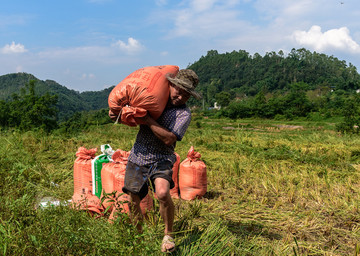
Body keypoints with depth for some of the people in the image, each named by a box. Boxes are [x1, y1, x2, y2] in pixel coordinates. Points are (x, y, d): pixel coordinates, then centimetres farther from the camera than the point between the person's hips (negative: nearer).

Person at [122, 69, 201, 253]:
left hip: (161, 158, -4)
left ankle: (168, 235, -3)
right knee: (133, 201, 6)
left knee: (162, 193, -28)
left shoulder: (184, 113, -6)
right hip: (137, 156, 4)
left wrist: (148, 120, -19)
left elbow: (169, 139, -18)